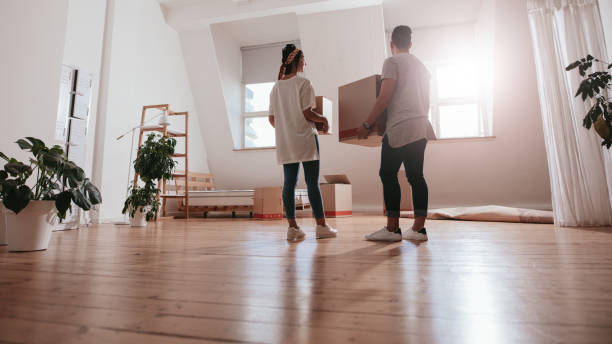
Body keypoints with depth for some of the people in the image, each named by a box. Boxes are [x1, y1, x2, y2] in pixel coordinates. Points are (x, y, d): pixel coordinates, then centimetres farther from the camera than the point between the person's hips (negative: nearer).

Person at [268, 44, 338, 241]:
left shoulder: (276, 87, 12)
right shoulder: (303, 83, -6)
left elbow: (272, 119, 12)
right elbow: (307, 114, -13)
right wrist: (323, 120, 5)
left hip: (285, 142, 6)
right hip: (305, 138, -6)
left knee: (289, 183, 5)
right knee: (312, 183, -1)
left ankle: (292, 227, 8)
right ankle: (321, 226, 6)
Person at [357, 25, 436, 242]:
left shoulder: (392, 62, 0)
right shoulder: (421, 65, 23)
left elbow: (384, 98, -11)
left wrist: (367, 125, -9)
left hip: (400, 127, -8)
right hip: (421, 127, 8)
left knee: (388, 175, -5)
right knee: (415, 176, 6)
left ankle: (392, 228, -5)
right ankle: (419, 228, 7)